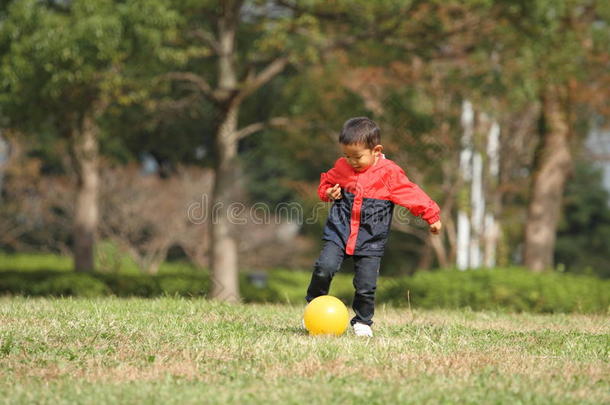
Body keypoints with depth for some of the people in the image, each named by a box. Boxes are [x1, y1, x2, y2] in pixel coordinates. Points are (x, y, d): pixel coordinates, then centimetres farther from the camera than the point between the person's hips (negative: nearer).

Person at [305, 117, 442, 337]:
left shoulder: (389, 173, -7)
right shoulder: (341, 167, 4)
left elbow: (413, 195, -2)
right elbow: (326, 181, 23)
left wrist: (432, 216, 0)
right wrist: (328, 193, 1)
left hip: (371, 240, -2)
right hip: (339, 232, 2)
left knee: (366, 286, -5)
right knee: (324, 267, -17)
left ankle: (362, 322, 19)